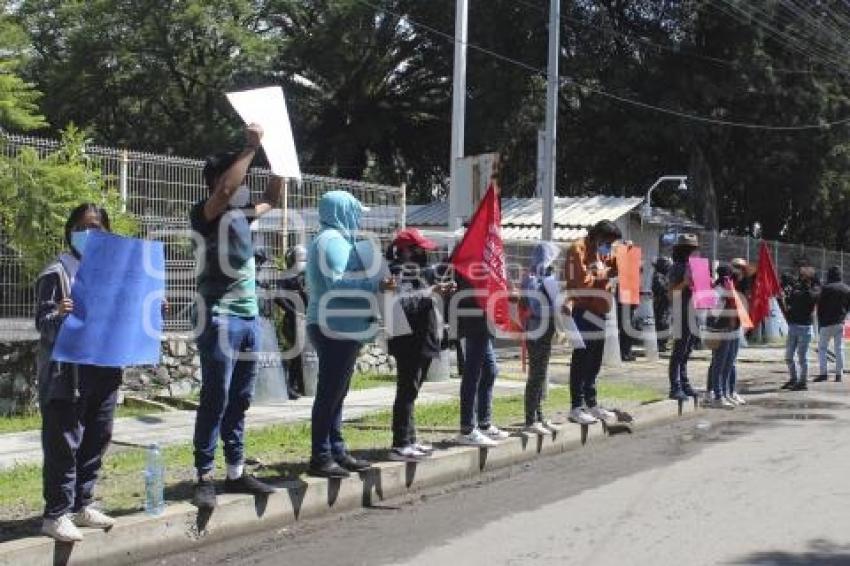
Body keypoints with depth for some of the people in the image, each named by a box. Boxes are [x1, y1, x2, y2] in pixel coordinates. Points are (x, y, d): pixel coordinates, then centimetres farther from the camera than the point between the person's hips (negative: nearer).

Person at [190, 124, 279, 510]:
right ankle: (204, 477, -2)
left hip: (249, 316, 8)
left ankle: (236, 472, 18)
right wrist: (250, 147, -22)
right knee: (215, 398, -7)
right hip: (220, 317, -8)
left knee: (240, 400, 11)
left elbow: (272, 198, 32)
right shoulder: (204, 214, -7)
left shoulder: (241, 214, 14)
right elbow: (225, 190, -28)